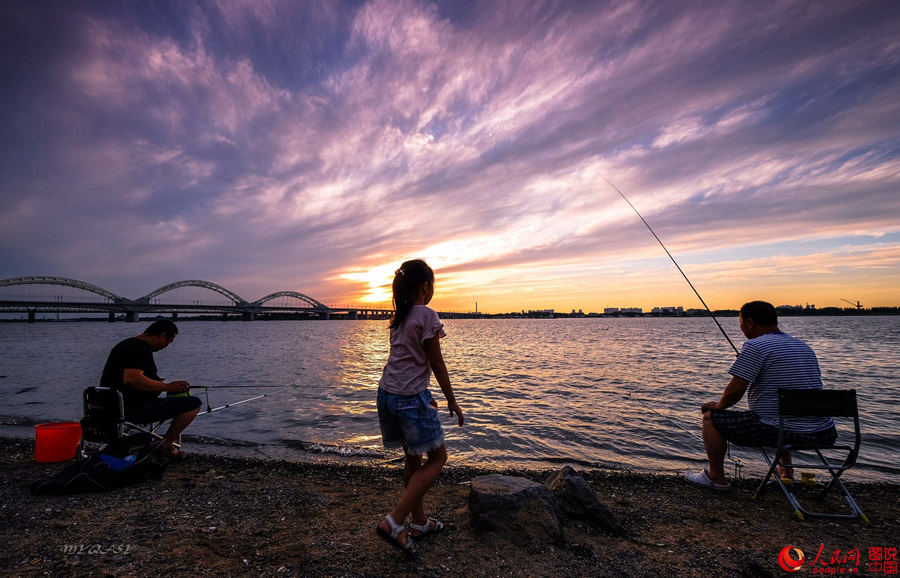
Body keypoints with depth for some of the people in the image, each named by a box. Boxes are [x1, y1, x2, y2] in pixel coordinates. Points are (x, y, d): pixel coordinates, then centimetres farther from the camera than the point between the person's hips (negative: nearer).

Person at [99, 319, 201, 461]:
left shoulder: (126, 344, 14)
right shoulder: (141, 348, -18)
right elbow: (131, 379, -33)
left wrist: (154, 382, 23)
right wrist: (166, 386, -23)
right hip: (132, 409, -11)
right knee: (194, 403, -12)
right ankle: (165, 446, 2)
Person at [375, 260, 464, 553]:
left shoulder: (399, 317, 12)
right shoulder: (427, 315, -12)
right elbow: (437, 364, -10)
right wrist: (452, 401, 1)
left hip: (387, 393, 8)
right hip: (410, 397, -8)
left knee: (413, 458, 20)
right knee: (437, 457, 7)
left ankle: (419, 522, 32)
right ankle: (394, 522, 2)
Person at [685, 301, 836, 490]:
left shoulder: (755, 346, -13)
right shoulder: (804, 347, 14)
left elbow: (735, 390, -14)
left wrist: (718, 406, 5)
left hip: (779, 431, -9)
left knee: (710, 418, 5)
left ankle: (716, 477, 14)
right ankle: (786, 471, 37)